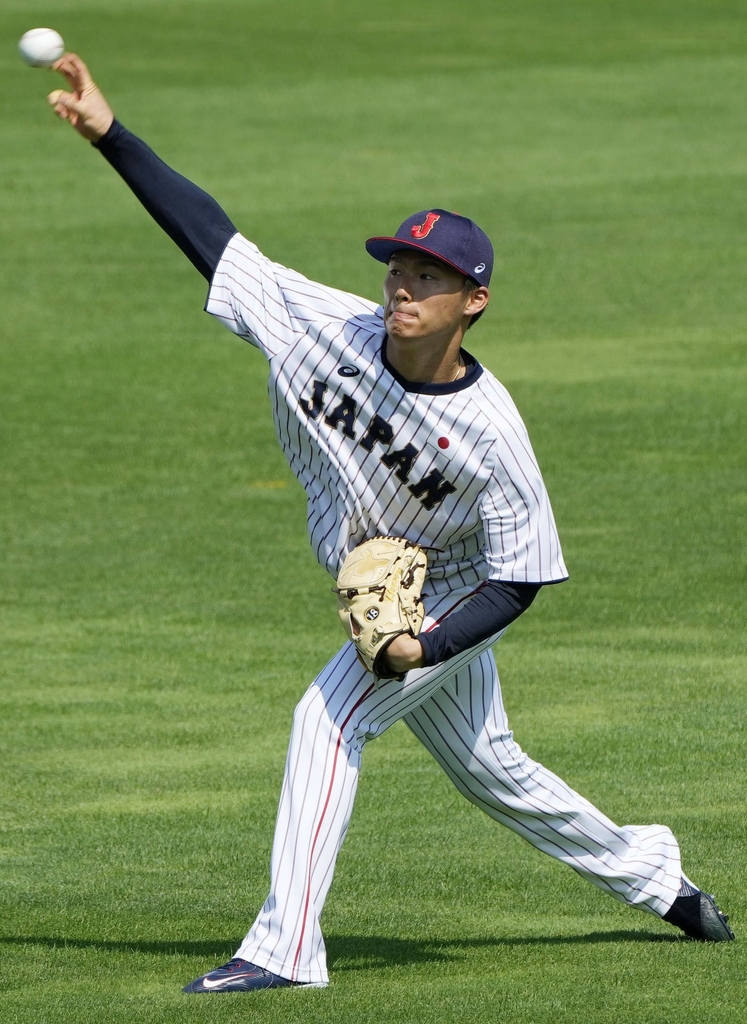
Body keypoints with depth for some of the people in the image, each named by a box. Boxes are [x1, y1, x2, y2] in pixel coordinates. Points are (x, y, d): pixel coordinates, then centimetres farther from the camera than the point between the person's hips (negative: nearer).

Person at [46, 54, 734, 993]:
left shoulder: (489, 431, -31)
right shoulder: (329, 326, -21)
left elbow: (520, 577, -22)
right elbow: (211, 234, -19)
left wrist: (420, 649, -35)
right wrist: (110, 134, -26)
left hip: (451, 602, -6)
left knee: (330, 714, -25)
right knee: (488, 772, 20)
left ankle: (285, 945, -24)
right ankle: (648, 873, 43)